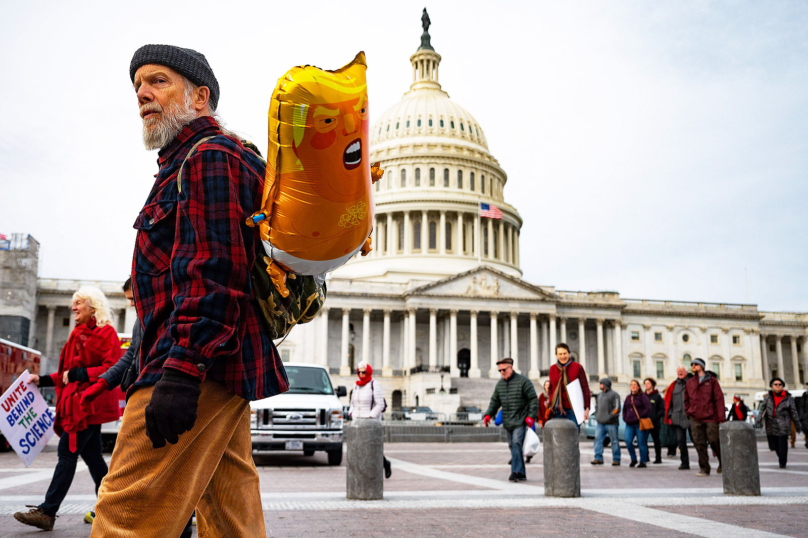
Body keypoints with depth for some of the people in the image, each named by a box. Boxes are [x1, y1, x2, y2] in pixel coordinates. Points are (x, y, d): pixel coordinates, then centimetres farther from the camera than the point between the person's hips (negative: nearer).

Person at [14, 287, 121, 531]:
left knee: (67, 453, -8)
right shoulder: (79, 333, 19)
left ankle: (47, 512, -5)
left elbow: (112, 369, -18)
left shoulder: (106, 332, -9)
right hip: (78, 402, 9)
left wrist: (77, 374, -19)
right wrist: (43, 380, 16)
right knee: (91, 455, 10)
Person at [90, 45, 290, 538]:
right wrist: (139, 361, 29)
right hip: (224, 367, 11)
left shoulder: (209, 156, -4)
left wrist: (181, 370, -25)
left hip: (200, 367, -11)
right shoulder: (184, 162, 29)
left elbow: (214, 272, -18)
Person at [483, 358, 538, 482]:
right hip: (508, 422, 7)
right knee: (512, 446, 7)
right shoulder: (500, 384, 12)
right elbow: (495, 401, 18)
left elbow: (534, 399, -6)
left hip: (520, 421, -7)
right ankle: (521, 474, 14)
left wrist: (531, 416, -15)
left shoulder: (523, 381, -6)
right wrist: (488, 414, 4)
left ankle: (516, 472, -18)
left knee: (517, 443, -18)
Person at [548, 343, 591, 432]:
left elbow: (585, 389, -1)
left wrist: (587, 408, -7)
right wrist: (549, 404, 14)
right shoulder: (552, 369, 11)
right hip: (557, 410, 3)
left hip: (573, 409, -3)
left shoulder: (577, 367, 0)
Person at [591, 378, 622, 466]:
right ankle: (598, 458, -4)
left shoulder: (614, 395, -4)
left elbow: (617, 408, -10)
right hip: (600, 423, 7)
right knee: (598, 439, -4)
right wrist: (596, 415, 12)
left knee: (614, 441, -1)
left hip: (611, 423, -7)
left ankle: (616, 459, 6)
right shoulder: (600, 395, 19)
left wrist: (609, 417, -17)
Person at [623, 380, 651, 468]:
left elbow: (648, 408, -10)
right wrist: (625, 418, 12)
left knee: (641, 443, -2)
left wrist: (640, 417, -14)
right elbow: (624, 409, 26)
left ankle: (642, 462, 9)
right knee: (628, 442, -6)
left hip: (640, 424, -5)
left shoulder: (642, 396, -2)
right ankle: (633, 459, 12)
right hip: (629, 424, 5)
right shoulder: (628, 397, 17)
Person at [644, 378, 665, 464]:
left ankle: (658, 458, 11)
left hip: (655, 423, -3)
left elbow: (662, 409, -4)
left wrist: (655, 417, -17)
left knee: (657, 440, 4)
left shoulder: (657, 396, 0)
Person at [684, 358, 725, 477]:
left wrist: (721, 417, -9)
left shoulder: (712, 381, 3)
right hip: (695, 418, 3)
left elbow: (719, 399, -2)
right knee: (699, 444, 0)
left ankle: (723, 463, 21)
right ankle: (704, 468, 6)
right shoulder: (689, 383, 14)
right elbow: (687, 400, 23)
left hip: (710, 417, -3)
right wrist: (688, 412, 8)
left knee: (714, 441, -3)